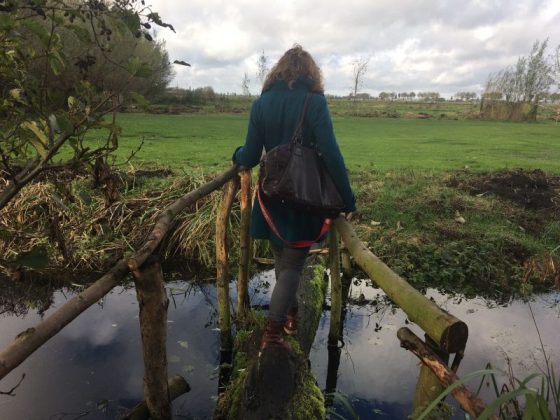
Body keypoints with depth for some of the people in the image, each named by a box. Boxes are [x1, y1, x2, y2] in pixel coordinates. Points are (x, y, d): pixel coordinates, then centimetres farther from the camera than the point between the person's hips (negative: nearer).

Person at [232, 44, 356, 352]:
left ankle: (290, 315, 39)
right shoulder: (314, 102, -9)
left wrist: (237, 154, 24)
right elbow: (331, 154, -15)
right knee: (293, 264, 6)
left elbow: (250, 158, 0)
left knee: (281, 257, 21)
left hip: (272, 197, 4)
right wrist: (347, 200, -9)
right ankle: (271, 337, 5)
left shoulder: (261, 104, 1)